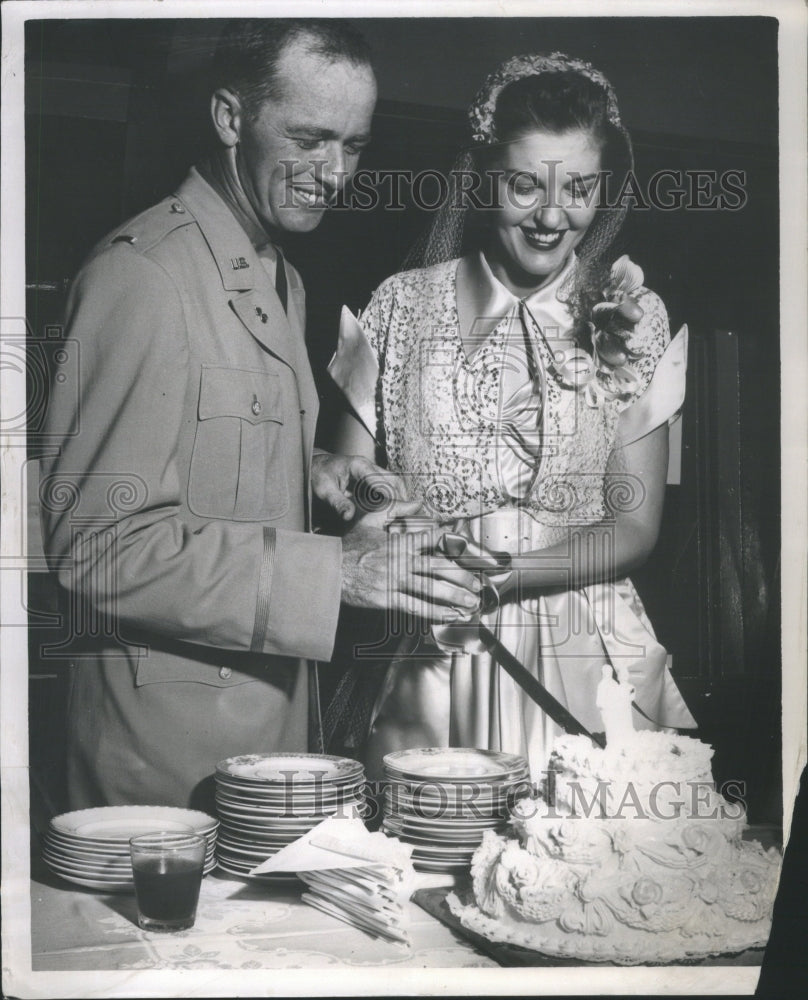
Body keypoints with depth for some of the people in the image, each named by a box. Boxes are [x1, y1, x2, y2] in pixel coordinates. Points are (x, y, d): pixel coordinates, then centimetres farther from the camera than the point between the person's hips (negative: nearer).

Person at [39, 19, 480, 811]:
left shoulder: (284, 284, 14)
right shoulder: (141, 274, -17)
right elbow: (99, 543, -21)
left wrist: (310, 472, 4)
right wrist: (333, 570, -24)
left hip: (278, 703, 9)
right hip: (169, 726, -9)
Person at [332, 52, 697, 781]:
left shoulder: (630, 318, 3)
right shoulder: (403, 306, 4)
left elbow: (635, 525, 1)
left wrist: (509, 572, -15)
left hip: (581, 662, 0)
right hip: (429, 658, 0)